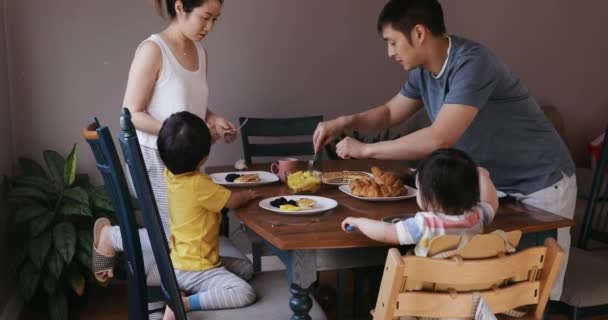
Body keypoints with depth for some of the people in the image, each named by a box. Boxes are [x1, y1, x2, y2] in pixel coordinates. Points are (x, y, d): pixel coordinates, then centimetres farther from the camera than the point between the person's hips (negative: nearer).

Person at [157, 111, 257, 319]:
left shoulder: (170, 174, -1)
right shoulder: (199, 185, -24)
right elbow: (233, 201, -10)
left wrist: (208, 137, 24)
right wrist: (248, 195, 10)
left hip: (178, 264, 9)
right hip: (194, 270, -9)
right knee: (245, 293, -20)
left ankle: (180, 293, 11)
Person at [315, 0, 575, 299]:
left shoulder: (472, 63, -28)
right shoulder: (423, 71, -1)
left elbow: (439, 139, -36)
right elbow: (389, 114, 13)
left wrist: (366, 149, -27)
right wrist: (344, 122, -5)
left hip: (540, 184, -7)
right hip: (492, 183, 7)